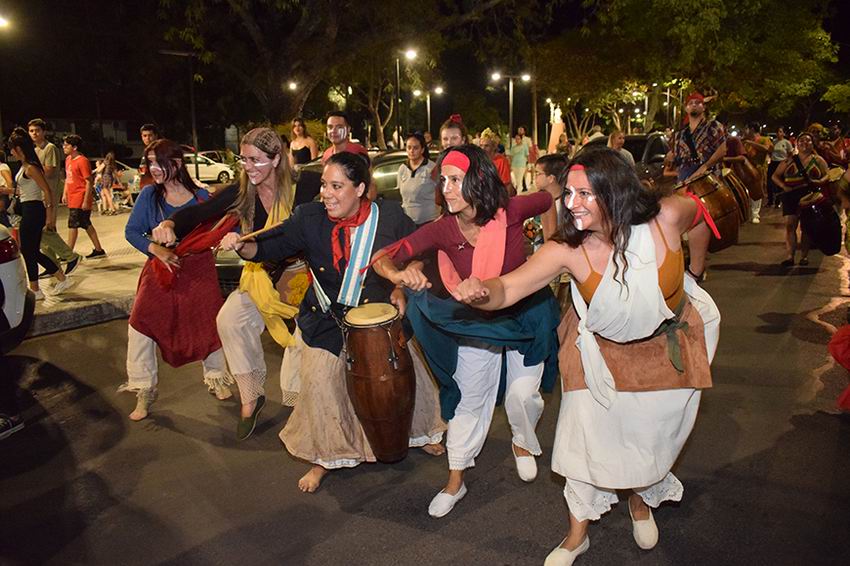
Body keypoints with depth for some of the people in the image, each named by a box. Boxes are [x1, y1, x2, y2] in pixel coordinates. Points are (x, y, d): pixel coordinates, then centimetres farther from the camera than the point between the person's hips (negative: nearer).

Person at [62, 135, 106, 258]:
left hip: (80, 199, -9)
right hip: (72, 198, 9)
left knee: (72, 225, -7)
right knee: (86, 225, 12)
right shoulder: (68, 159, 12)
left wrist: (86, 200, -19)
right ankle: (98, 250, 20)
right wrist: (65, 193, 15)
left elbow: (89, 181, -16)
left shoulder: (82, 161, -14)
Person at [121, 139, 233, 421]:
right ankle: (144, 389, 11)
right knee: (141, 323, -7)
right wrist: (157, 250, -19)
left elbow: (217, 230, 0)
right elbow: (132, 231, -4)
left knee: (207, 322, 6)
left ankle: (215, 377, 31)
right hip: (160, 270, 1)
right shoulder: (149, 195, -5)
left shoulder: (201, 196, -7)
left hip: (198, 269, 0)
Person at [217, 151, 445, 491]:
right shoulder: (310, 218, -12)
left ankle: (419, 431, 41)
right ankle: (324, 457, 17)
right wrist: (242, 246, -35)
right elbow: (270, 247, -15)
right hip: (327, 319, 0)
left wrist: (402, 288, -8)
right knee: (319, 380, -10)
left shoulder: (389, 215, -11)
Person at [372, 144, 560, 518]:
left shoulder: (511, 212, -24)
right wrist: (400, 274, -49)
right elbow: (382, 258, -28)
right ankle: (455, 481, 26)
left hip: (525, 315, -1)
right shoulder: (443, 229, -22)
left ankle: (523, 444, 37)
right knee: (468, 401, 9)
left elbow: (554, 200, -4)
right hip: (476, 324, 1)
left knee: (523, 393, 1)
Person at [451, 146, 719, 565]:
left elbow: (696, 209, -2)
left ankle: (642, 499, 54)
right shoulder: (568, 250, -30)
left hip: (667, 348, 1)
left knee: (652, 439, 18)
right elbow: (506, 288, -37)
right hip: (601, 351, -1)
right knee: (587, 435, 4)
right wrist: (480, 292, -59)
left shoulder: (665, 219, -27)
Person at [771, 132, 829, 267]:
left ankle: (804, 255, 11)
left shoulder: (818, 160, 8)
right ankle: (789, 256, -14)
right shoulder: (789, 160, 9)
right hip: (791, 196, 0)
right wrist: (784, 186, -9)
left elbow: (828, 175, 3)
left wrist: (820, 182, -19)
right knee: (790, 224, -11)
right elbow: (775, 176, 8)